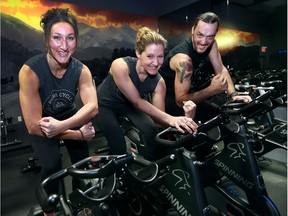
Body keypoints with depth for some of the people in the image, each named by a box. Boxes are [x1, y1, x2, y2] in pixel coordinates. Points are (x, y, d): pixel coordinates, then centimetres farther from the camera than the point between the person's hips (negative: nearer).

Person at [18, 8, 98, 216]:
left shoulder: (81, 70, -21)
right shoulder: (30, 71, -31)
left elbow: (92, 107, -34)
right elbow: (34, 126, -31)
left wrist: (61, 126, -49)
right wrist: (79, 134, -33)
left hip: (69, 116, 3)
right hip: (41, 124, -2)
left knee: (83, 161, -9)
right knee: (52, 165, -21)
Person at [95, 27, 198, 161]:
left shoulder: (158, 82, -23)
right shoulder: (120, 66, -35)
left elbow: (159, 120, -24)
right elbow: (137, 101, -36)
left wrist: (184, 118, -44)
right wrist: (169, 118, -47)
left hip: (128, 104, 3)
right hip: (105, 104, -3)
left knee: (151, 131, -20)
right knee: (119, 147, -20)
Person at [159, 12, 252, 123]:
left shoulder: (211, 44, -10)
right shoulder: (183, 59, -32)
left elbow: (221, 70, -7)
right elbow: (180, 101, -33)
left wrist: (233, 94, -22)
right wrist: (212, 90, -39)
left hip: (189, 90, 7)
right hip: (169, 98, -7)